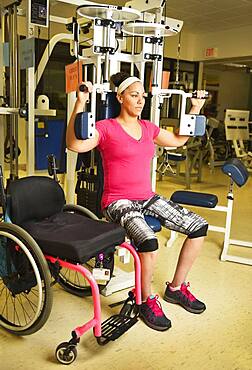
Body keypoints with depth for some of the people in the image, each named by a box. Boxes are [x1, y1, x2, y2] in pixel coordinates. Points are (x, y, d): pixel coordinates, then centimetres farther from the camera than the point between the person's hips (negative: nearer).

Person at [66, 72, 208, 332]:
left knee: (199, 226, -5)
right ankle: (147, 301, -4)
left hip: (147, 198, 7)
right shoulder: (106, 128, -6)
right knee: (149, 242, -34)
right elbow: (74, 144, -22)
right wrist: (80, 103, -29)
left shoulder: (148, 128, 13)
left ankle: (176, 288, 12)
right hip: (118, 202, -7)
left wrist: (196, 108, 24)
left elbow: (178, 140, 26)